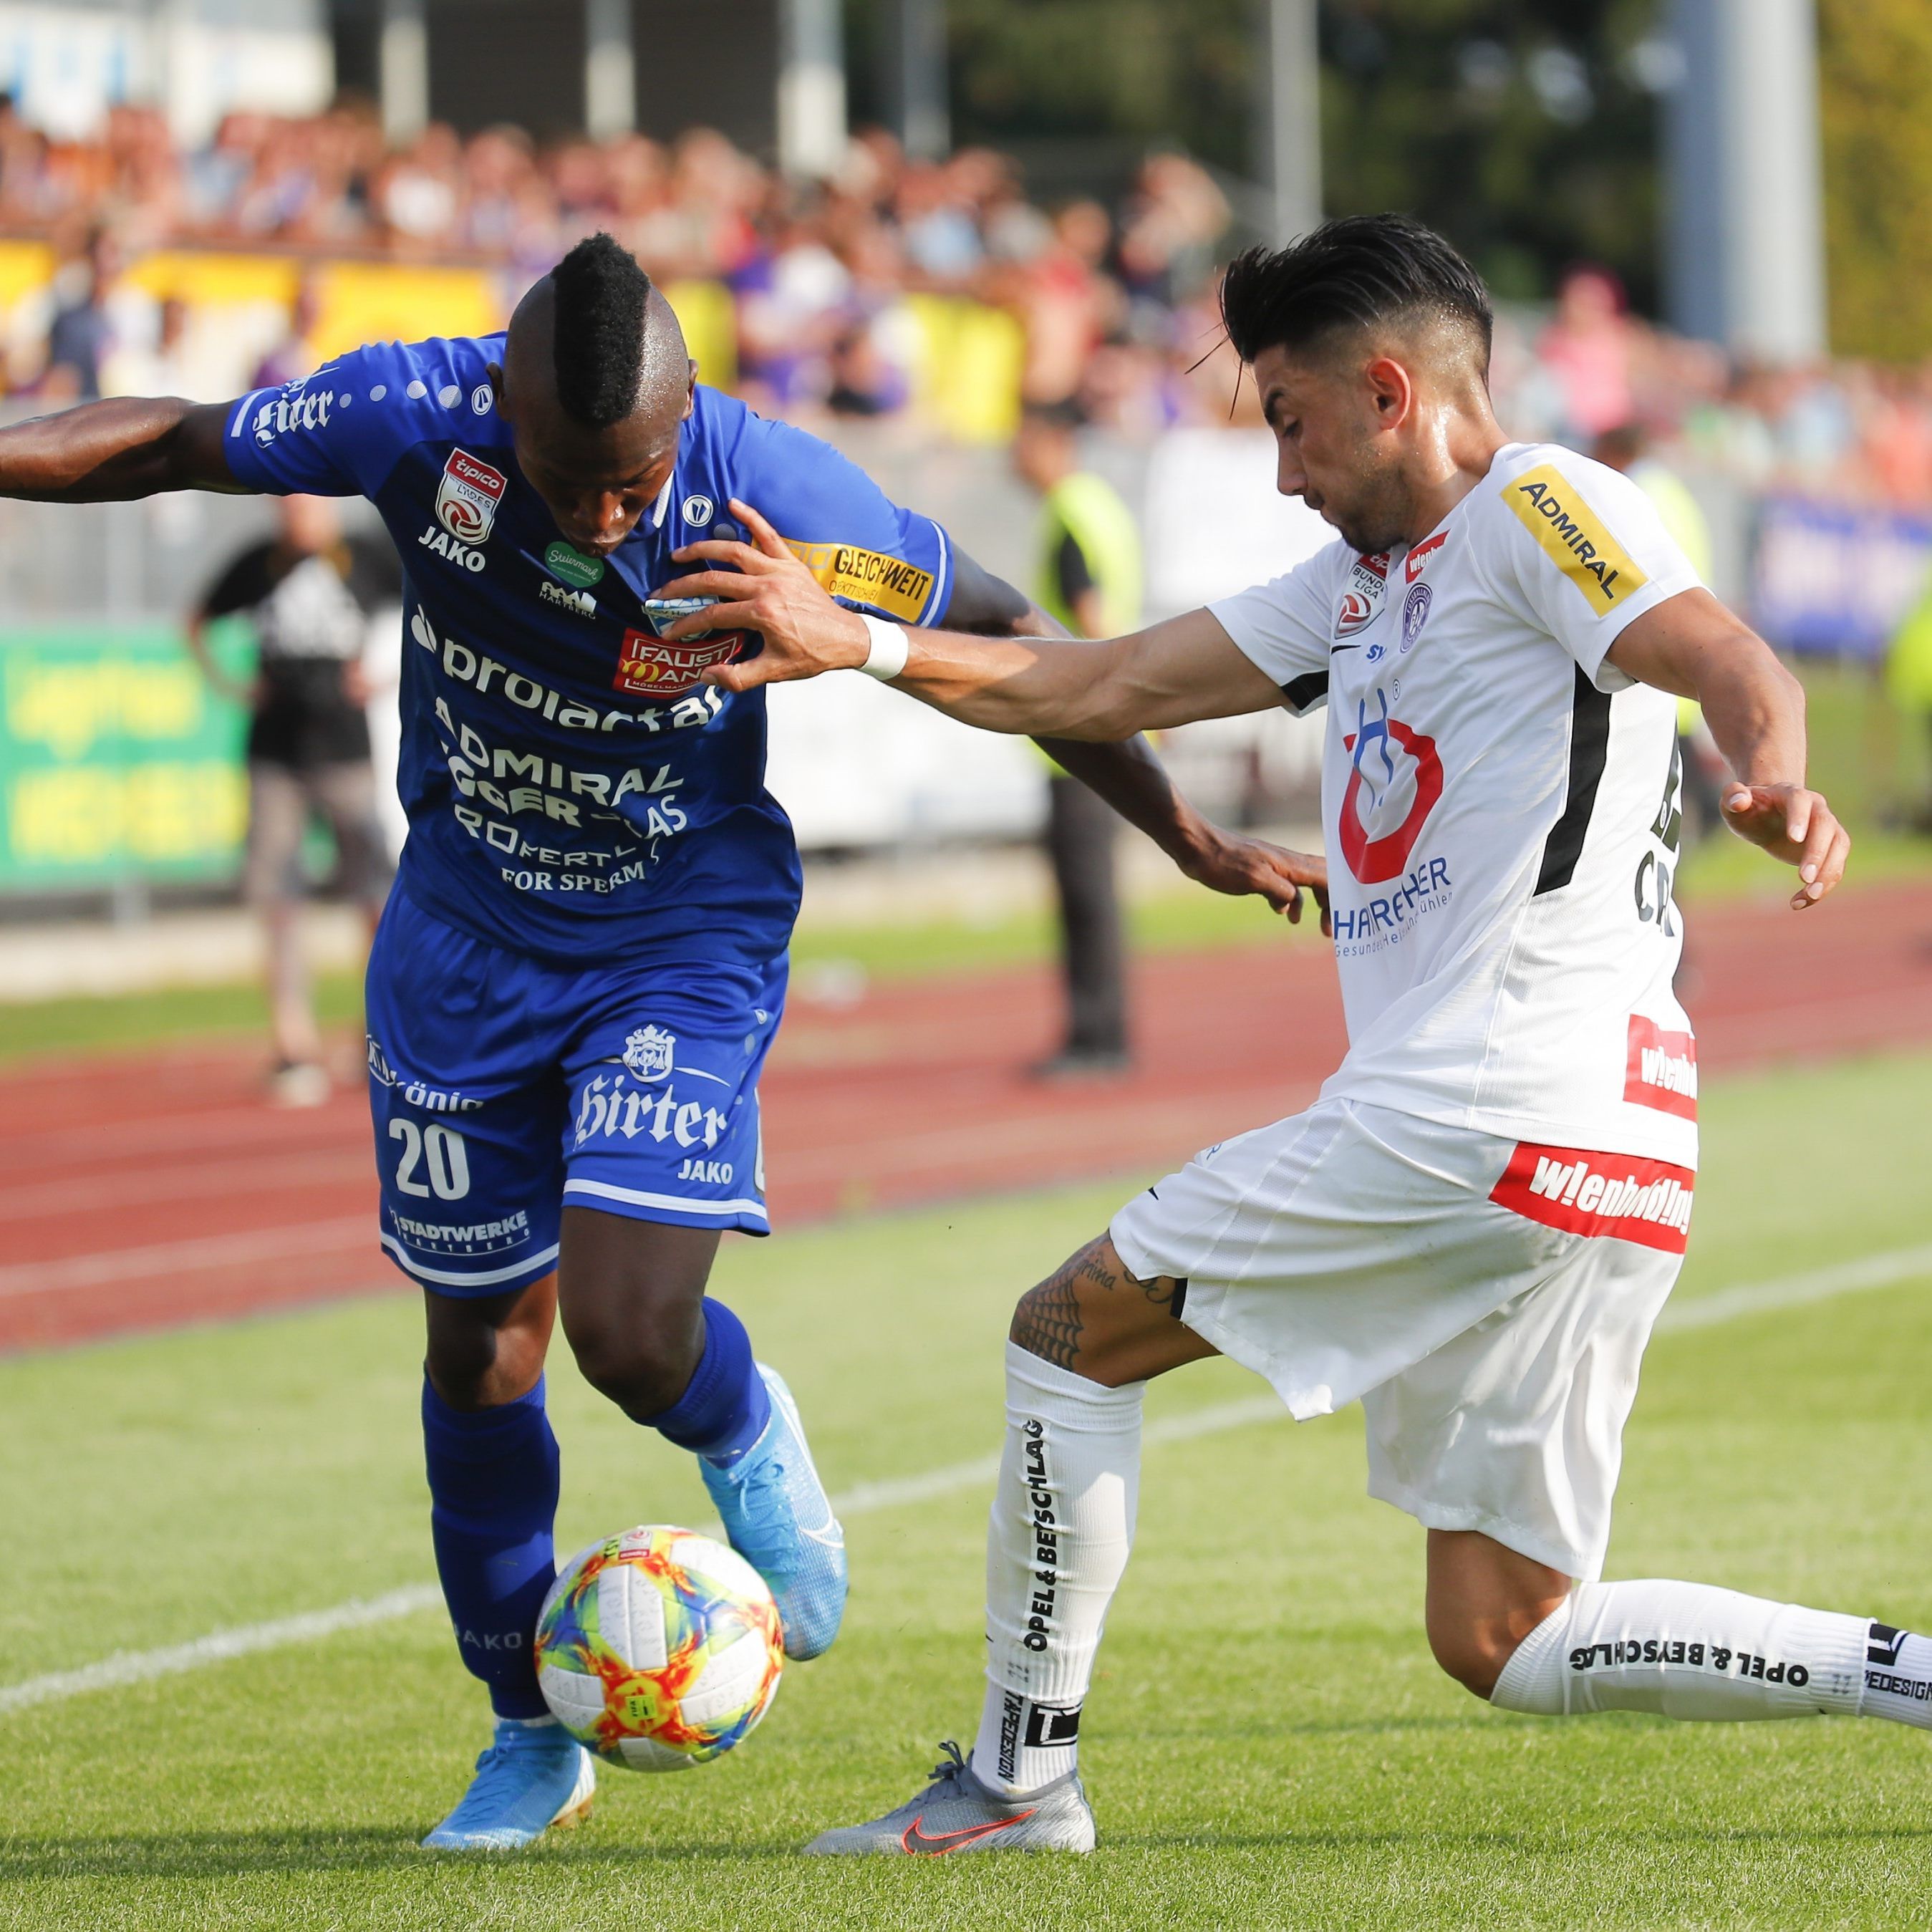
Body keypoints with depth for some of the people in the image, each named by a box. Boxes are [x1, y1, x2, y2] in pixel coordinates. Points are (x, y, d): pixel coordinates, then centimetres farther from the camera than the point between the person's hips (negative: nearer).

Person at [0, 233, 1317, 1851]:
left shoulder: (778, 496, -26)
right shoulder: (414, 415, -23)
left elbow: (997, 638, -11)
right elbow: (170, 445, -6)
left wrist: (1194, 842, -5)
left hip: (686, 938, -2)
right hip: (464, 933, 2)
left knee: (630, 1330, -18)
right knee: (480, 1349, 8)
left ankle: (747, 1438, 20)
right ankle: (531, 1736, 28)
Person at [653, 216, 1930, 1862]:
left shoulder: (1534, 506, -2)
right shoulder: (1363, 584, 26)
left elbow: (1734, 663, -18)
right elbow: (1113, 689, 26)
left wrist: (1772, 784, -40)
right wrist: (857, 643, 16)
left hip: (1490, 1107, -10)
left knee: (1072, 1329, 4)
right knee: (1502, 1646, 8)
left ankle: (1019, 1775, 7)